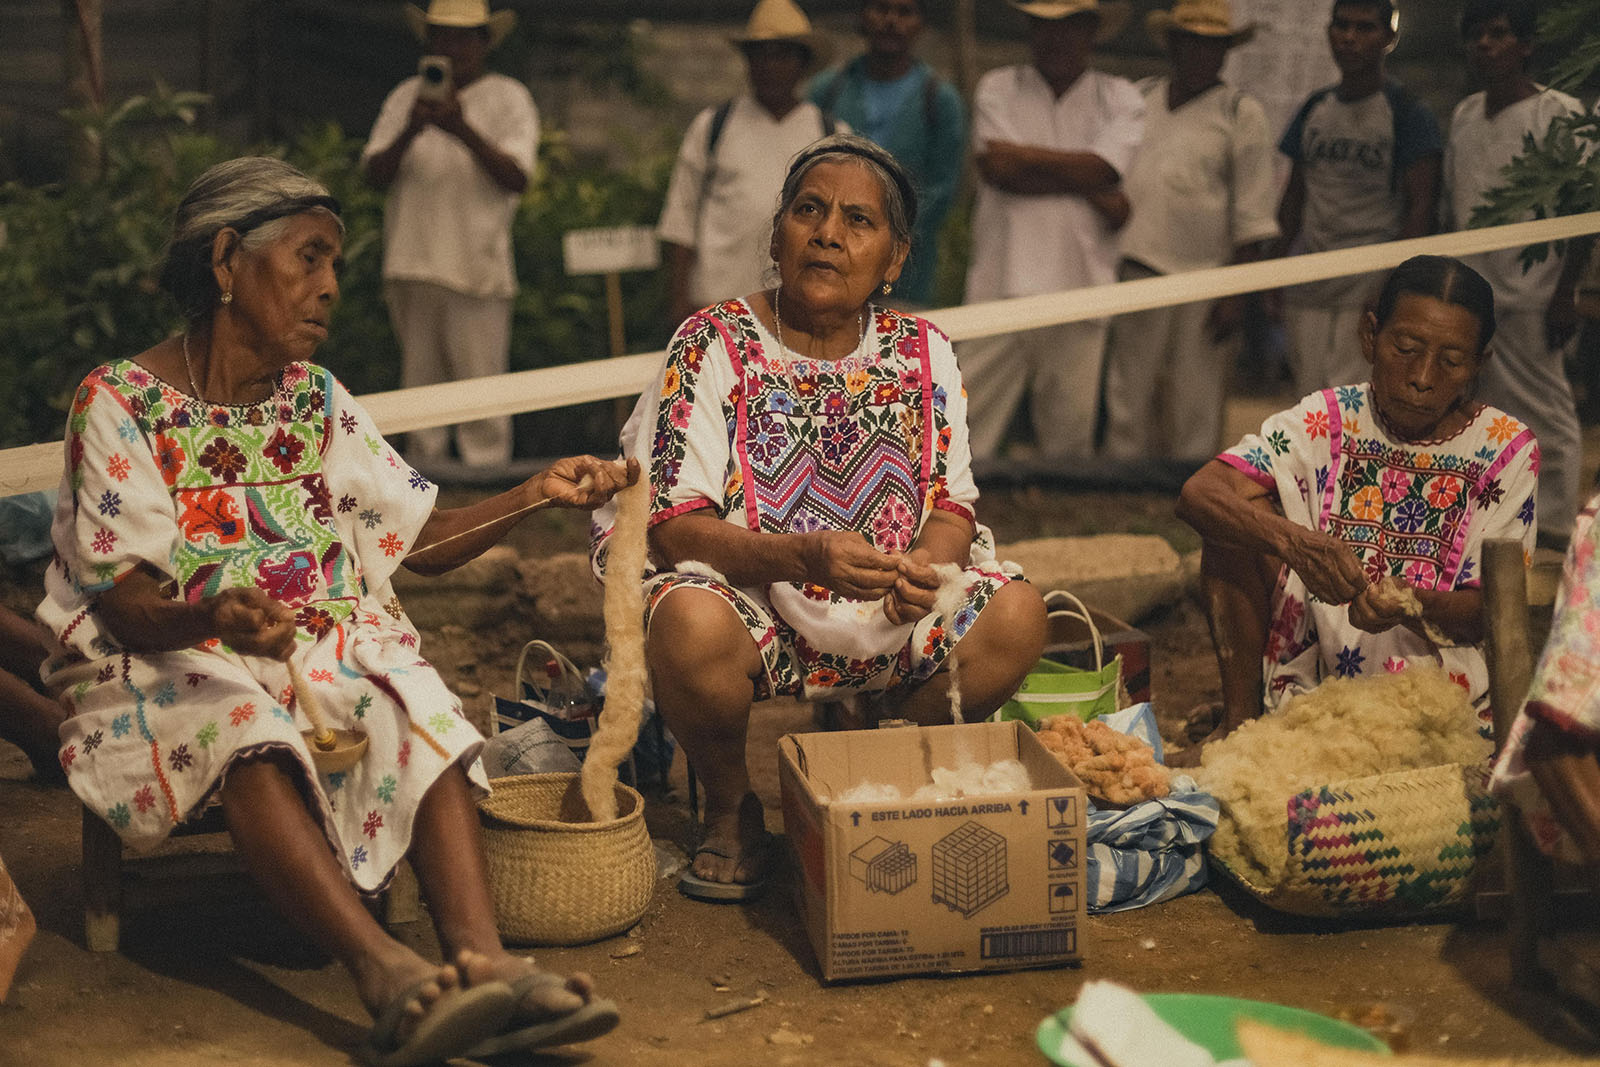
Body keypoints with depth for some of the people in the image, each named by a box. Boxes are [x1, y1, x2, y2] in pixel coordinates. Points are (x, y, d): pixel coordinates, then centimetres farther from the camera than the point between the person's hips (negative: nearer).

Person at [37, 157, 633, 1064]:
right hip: (165, 662, -4)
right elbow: (129, 607, -13)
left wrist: (536, 493, -2)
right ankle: (387, 972, -53)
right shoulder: (121, 402, -5)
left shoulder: (316, 399, 12)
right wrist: (214, 615, -35)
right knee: (246, 732, -37)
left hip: (324, 642, 4)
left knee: (418, 709, -27)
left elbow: (417, 539, 11)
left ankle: (481, 957, -46)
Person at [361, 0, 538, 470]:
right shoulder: (407, 97, 14)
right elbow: (375, 173, 4)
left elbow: (516, 179, -9)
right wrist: (410, 132, -15)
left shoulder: (509, 98, 5)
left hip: (477, 268, -4)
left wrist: (463, 130, -21)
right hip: (412, 267, 4)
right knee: (419, 390, 7)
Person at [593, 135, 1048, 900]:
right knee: (692, 626, -37)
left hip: (882, 624, 4)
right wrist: (800, 557, -31)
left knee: (1017, 615, -20)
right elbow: (670, 524, -14)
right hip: (750, 605, -3)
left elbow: (953, 502, 6)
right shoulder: (715, 344, -7)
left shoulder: (922, 354, 5)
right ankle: (733, 812, -3)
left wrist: (928, 563, -20)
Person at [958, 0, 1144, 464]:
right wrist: (1090, 190, -6)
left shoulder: (1122, 100, 10)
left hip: (1079, 291, 0)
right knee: (968, 430, -4)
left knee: (1071, 435, 6)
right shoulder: (997, 88, 9)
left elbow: (1098, 169, -8)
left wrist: (1018, 155, -3)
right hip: (1001, 284, 0)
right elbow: (996, 170, -6)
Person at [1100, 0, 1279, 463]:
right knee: (1126, 396, 4)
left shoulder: (1241, 113, 2)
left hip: (1205, 277, -3)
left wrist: (1236, 294, -8)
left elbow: (1253, 215, -1)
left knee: (1196, 409, -1)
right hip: (1138, 268, 3)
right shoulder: (1138, 99, 12)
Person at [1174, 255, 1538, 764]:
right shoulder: (1326, 422, -1)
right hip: (1306, 687, 2)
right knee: (1242, 511, -15)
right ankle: (1239, 721, -9)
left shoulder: (1506, 450, -3)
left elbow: (1482, 613, -4)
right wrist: (1292, 541, -34)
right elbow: (1197, 493, -16)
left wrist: (1409, 605, -27)